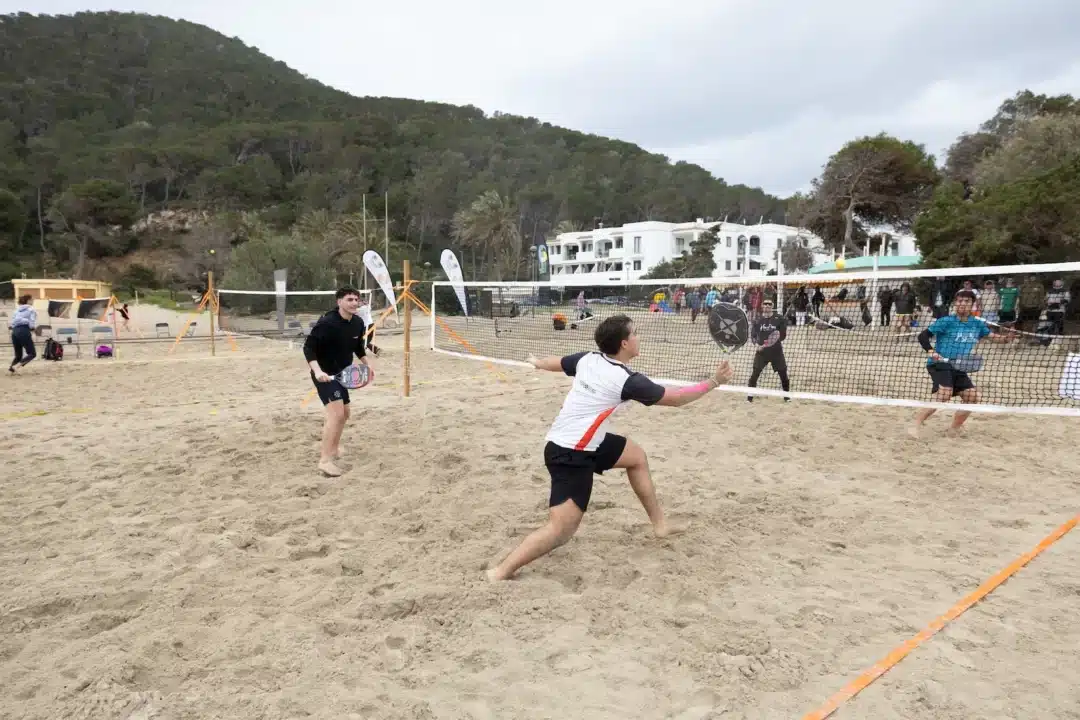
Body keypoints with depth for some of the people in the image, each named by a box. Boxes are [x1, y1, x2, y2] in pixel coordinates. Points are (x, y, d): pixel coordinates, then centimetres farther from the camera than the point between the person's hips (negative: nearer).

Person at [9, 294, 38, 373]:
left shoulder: (16, 310, 22)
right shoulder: (31, 310, 7)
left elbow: (10, 324, 13)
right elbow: (32, 324, -6)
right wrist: (33, 328, 13)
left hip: (15, 332, 6)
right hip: (24, 332, -6)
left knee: (18, 355, 14)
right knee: (32, 353, 0)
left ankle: (11, 365, -14)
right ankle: (21, 363, -26)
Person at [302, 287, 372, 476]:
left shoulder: (358, 323, -1)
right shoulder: (327, 323, -24)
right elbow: (308, 347, -25)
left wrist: (367, 364, 8)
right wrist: (317, 371, -37)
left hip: (341, 374, 9)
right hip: (324, 374, -9)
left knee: (344, 413, 19)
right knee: (336, 413, -20)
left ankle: (332, 447, 41)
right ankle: (325, 460, -15)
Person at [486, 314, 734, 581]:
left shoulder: (587, 359, 0)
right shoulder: (627, 380, -19)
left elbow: (554, 363, 20)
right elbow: (675, 398, -8)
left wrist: (537, 362, 42)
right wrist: (714, 382, 1)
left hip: (577, 443, 10)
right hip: (570, 455, -10)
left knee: (636, 456, 22)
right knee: (562, 529, -12)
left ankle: (659, 523, 34)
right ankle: (500, 573, -7)